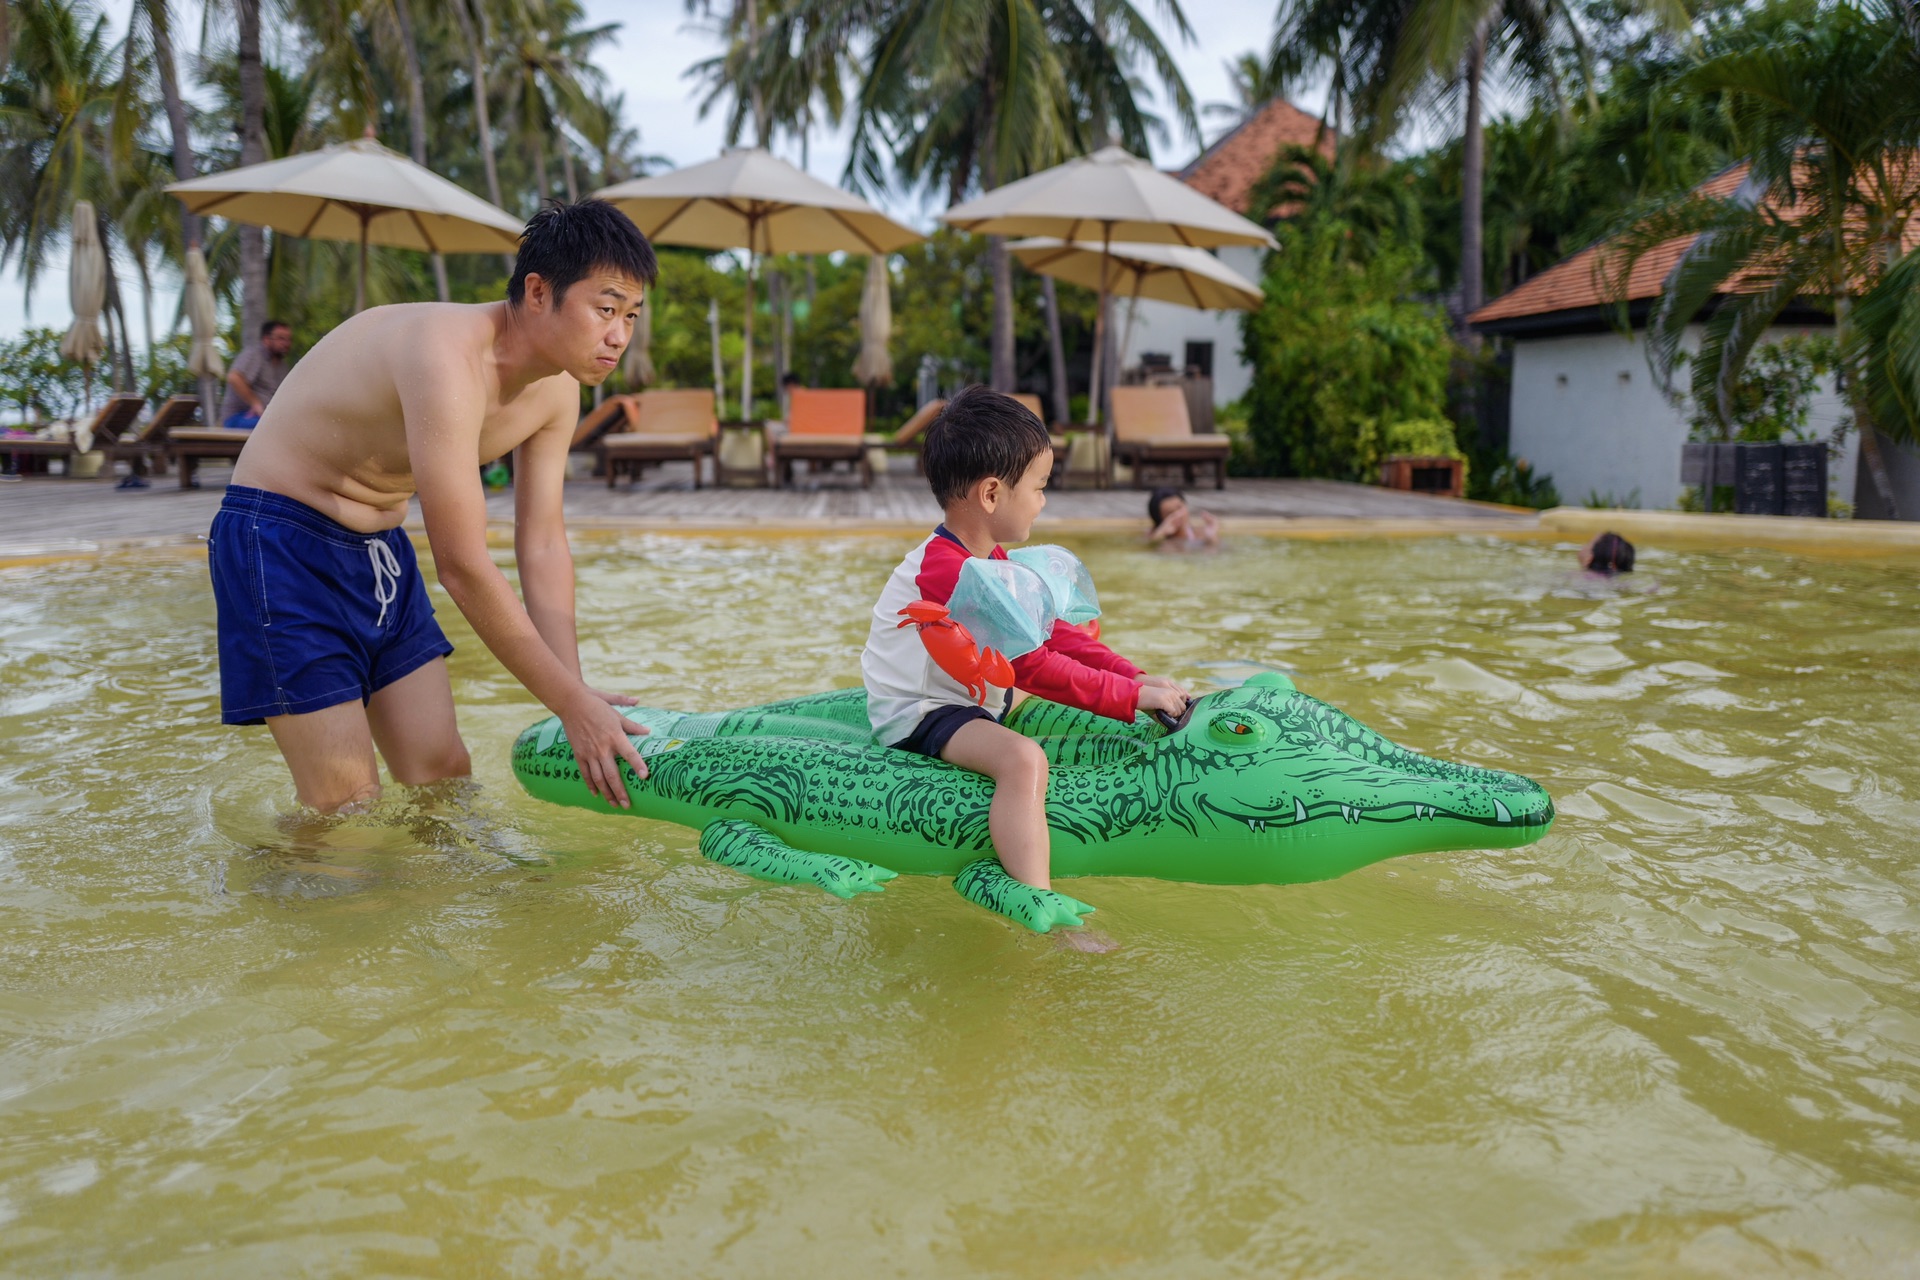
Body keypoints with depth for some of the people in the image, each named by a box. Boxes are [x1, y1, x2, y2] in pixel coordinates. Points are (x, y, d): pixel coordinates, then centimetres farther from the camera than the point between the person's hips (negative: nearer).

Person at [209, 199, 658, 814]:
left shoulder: (556, 391, -5)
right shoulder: (448, 355, -31)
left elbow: (543, 545, 1)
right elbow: (463, 567, -32)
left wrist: (577, 691, -9)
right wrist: (573, 704, -28)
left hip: (382, 549, 8)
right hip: (281, 542, -8)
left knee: (443, 776, 8)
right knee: (345, 805, -7)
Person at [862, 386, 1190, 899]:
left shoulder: (989, 559, 9)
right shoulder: (947, 573, -26)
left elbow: (1051, 632, 8)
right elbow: (1031, 665, -28)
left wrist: (1135, 676, -3)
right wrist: (1133, 696, -24)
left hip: (970, 697, 12)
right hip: (918, 715, -12)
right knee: (1024, 759, -33)